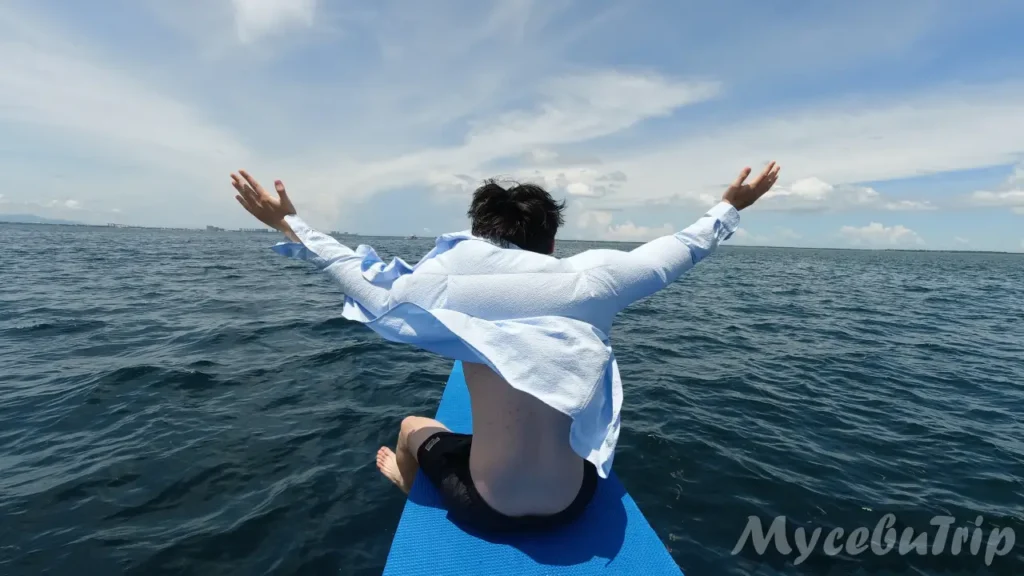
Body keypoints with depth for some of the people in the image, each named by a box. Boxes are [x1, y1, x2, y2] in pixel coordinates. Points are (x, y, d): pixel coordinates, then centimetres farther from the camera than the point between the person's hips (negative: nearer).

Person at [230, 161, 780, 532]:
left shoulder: (455, 287, -15)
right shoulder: (585, 282, -11)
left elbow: (366, 280, -5)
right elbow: (677, 250, 3)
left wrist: (290, 225, 7)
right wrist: (731, 205, 19)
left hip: (486, 509, -1)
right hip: (571, 505, 2)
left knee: (413, 425, 27)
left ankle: (407, 478, 57)